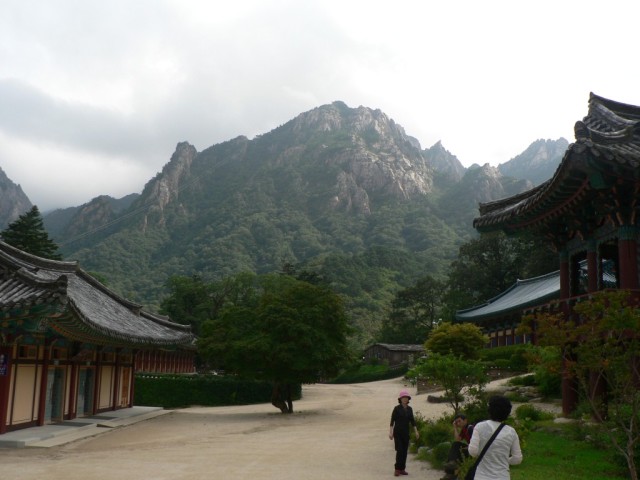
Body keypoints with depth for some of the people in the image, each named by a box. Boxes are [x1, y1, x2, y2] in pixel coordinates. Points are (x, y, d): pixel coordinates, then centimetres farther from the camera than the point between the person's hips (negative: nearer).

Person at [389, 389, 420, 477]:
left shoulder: (409, 409, 6)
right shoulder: (396, 408, -8)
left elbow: (412, 421, 9)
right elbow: (392, 421, -8)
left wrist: (416, 431, 0)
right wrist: (390, 433, -14)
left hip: (406, 432, 5)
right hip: (397, 432, -5)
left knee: (405, 451, 5)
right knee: (399, 451, -10)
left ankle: (402, 469, 14)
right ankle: (397, 469, -1)